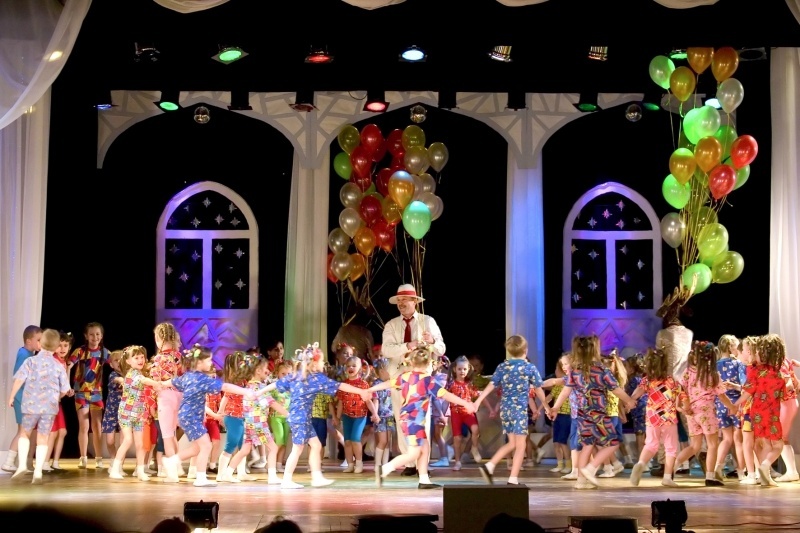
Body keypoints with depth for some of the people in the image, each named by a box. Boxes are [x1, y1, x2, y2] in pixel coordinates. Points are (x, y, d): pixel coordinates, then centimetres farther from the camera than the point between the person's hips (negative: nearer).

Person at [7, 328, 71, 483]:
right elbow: (64, 389, 5)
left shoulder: (30, 361, -3)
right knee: (43, 439, 6)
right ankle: (38, 472, 0)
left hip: (31, 404, -1)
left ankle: (22, 464, 3)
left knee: (25, 433, 18)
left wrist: (12, 396, 0)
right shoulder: (59, 366, 2)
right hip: (49, 406, 1)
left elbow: (19, 379, -12)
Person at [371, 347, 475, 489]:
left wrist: (369, 390, 32)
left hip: (407, 418, 9)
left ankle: (424, 481, 14)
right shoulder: (428, 380, -13)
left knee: (425, 448, 14)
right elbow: (445, 394, -16)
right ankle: (384, 470, -10)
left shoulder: (405, 376, 7)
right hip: (413, 420, -9)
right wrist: (466, 404, -15)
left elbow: (388, 383, 18)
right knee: (413, 453, -7)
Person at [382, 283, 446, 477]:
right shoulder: (391, 325, 8)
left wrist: (433, 341, -24)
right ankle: (409, 463, 6)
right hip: (399, 376, 2)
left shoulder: (428, 321, 6)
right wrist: (407, 346, -25)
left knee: (422, 420, -3)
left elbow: (441, 349, -2)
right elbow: (386, 349, -9)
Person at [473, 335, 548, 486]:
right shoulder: (530, 367, -2)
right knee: (520, 445, -1)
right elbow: (538, 390, 5)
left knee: (511, 443, 18)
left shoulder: (502, 367, 7)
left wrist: (478, 401, 3)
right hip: (520, 409, -5)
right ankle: (513, 479, -7)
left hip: (505, 409, 5)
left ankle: (489, 466, 6)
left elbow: (491, 386, 1)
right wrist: (546, 406, 18)